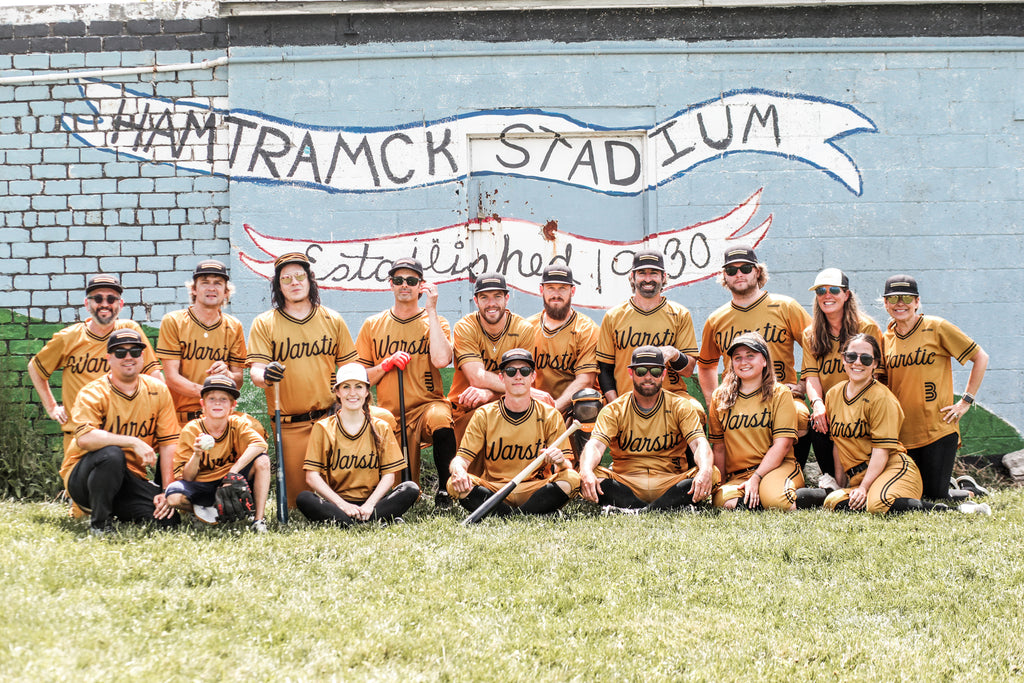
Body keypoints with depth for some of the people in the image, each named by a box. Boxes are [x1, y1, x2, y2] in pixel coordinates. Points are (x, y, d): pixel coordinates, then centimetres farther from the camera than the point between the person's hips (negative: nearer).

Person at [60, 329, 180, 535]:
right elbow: (84, 438, -31)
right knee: (111, 453, -36)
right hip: (81, 479, -4)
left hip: (130, 479, 4)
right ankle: (99, 524, -16)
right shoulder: (93, 394, -13)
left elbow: (168, 444, -2)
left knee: (167, 519, -18)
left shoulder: (158, 391, 0)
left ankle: (116, 512, 13)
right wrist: (134, 443, -35)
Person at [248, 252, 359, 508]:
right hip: (288, 425, -2)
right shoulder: (264, 323, 3)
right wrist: (265, 376, -28)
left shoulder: (332, 320, 10)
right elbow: (256, 369, -5)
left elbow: (349, 367, 13)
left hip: (329, 417, 2)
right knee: (296, 498, -3)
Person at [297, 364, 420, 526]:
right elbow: (312, 477, -3)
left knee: (411, 489, -23)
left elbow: (389, 475, 3)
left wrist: (369, 504, -15)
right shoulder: (323, 428, 5)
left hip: (371, 502, 1)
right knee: (304, 499, -31)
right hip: (335, 504, -1)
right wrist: (342, 504, -16)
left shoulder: (381, 428, 10)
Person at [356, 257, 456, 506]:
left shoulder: (435, 323, 4)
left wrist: (431, 311, -12)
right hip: (390, 415, 2)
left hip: (427, 405, -2)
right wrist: (387, 364, -11)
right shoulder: (373, 326, 9)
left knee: (440, 419, -39)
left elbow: (441, 360, -18)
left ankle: (444, 491, -21)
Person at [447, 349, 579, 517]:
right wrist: (458, 469, -28)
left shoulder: (550, 416, 3)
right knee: (455, 483, -29)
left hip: (535, 490, 0)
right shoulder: (484, 416, 4)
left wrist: (560, 462, -28)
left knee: (572, 479, -29)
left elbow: (568, 465, -2)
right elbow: (462, 457, -2)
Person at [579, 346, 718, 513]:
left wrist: (705, 471, -34)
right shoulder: (613, 410, 5)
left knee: (712, 474, -28)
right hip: (625, 484, 0)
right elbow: (596, 444, -11)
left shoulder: (681, 407, 6)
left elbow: (699, 443, -10)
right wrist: (586, 472, -36)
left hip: (669, 484, 0)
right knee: (591, 476, -30)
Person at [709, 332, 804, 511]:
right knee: (725, 502, -34)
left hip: (776, 467, -2)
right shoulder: (720, 397, 13)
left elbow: (782, 444, -6)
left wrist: (756, 478, -16)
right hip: (736, 475, 2)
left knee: (776, 501, -36)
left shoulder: (780, 394, 3)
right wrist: (721, 484, 6)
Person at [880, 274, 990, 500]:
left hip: (938, 429, -5)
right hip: (902, 431, 5)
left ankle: (969, 489, 25)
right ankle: (953, 483, 33)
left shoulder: (936, 327, -4)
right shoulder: (886, 338, 10)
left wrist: (966, 401, -4)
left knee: (935, 497, -8)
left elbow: (981, 357, 0)